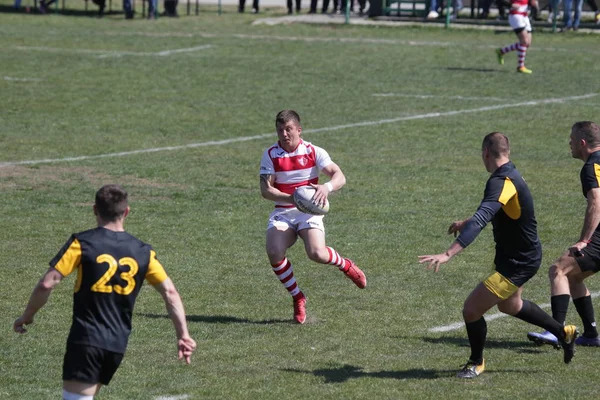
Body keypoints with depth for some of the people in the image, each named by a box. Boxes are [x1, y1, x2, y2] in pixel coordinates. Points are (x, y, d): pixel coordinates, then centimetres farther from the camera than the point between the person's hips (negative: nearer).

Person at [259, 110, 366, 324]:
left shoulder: (313, 152, -2)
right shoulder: (270, 154, 0)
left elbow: (339, 177, -10)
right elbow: (266, 189, -7)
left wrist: (326, 187, -34)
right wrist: (291, 198, -24)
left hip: (309, 212, -2)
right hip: (282, 212, 2)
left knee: (317, 254, -27)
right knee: (274, 252, -25)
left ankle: (345, 265, 10)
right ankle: (297, 298, -4)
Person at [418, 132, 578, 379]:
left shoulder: (502, 182, -29)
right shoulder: (510, 175, 3)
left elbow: (480, 221, -42)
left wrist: (448, 254, -49)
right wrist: (466, 222, 35)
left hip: (518, 263, -10)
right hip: (522, 256, 10)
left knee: (471, 310, -7)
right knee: (510, 306, 33)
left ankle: (476, 363, 17)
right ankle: (564, 333, 48)